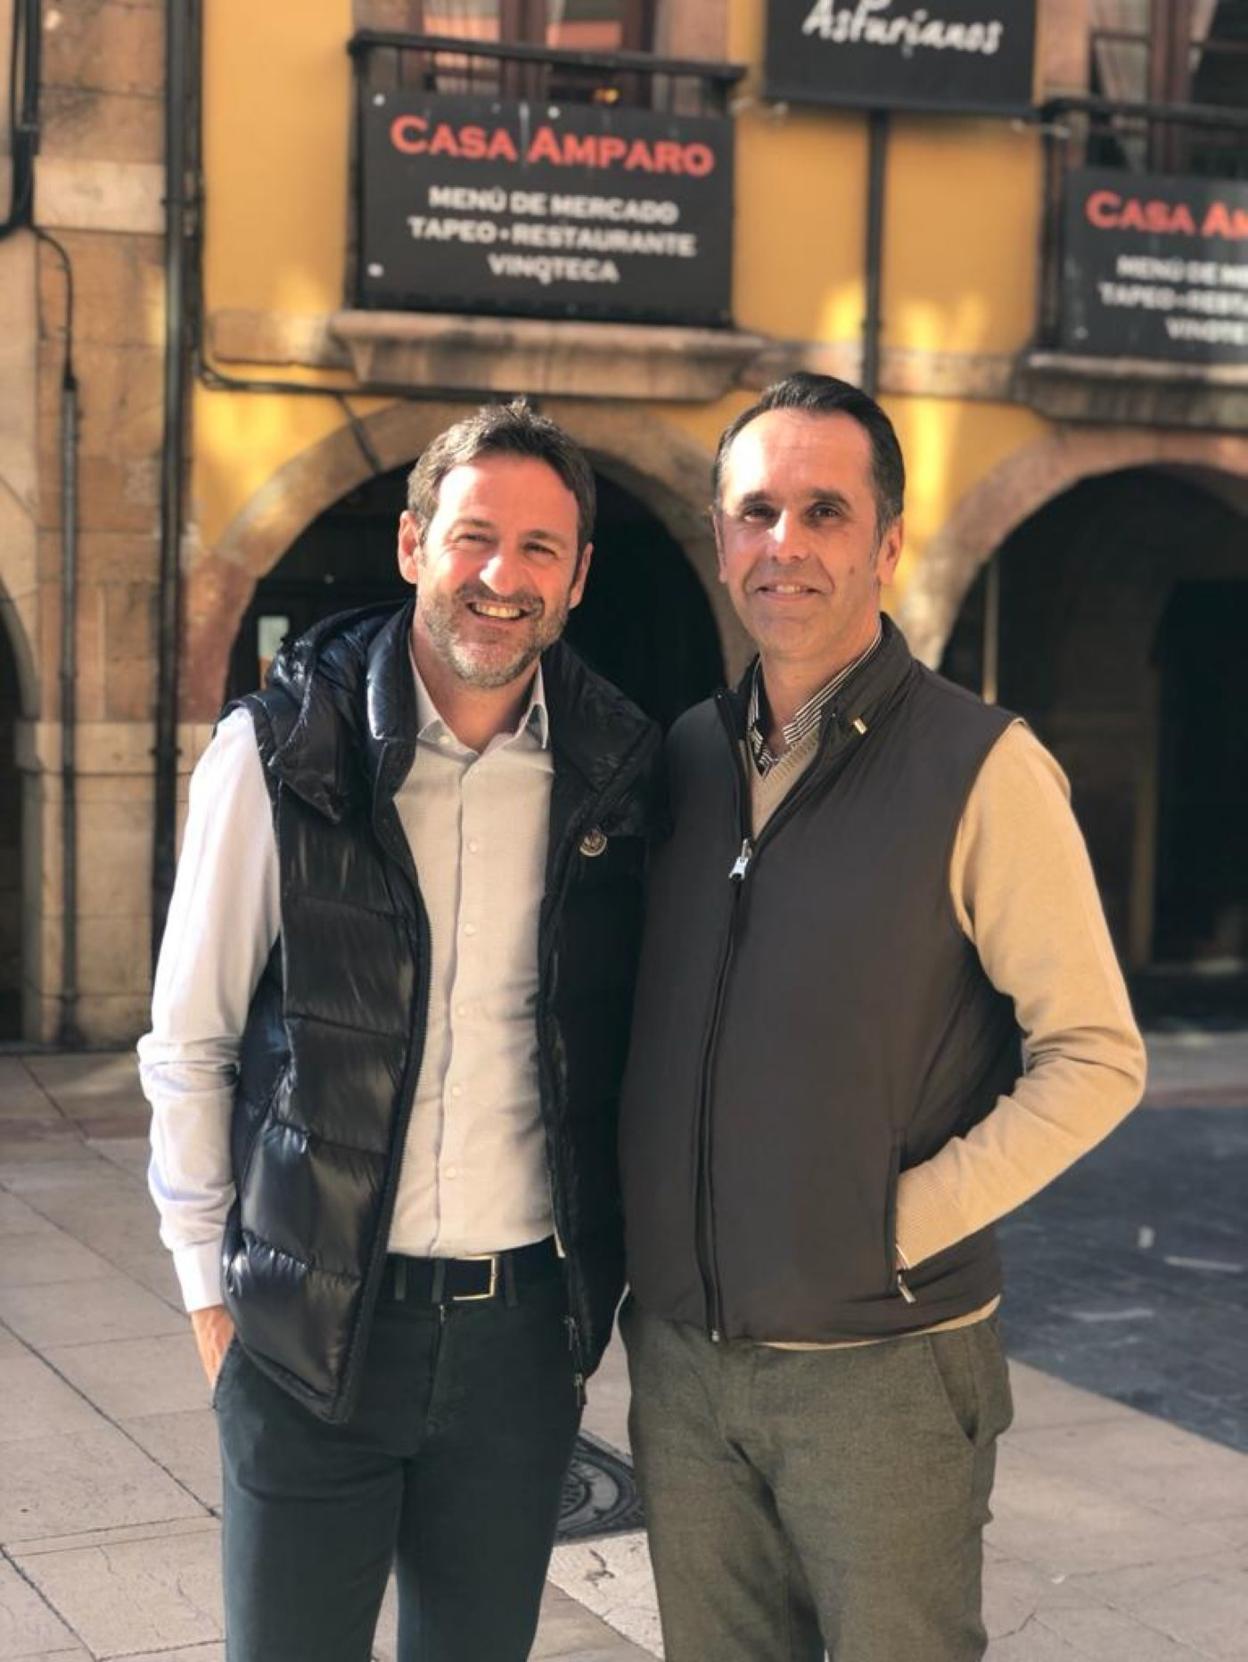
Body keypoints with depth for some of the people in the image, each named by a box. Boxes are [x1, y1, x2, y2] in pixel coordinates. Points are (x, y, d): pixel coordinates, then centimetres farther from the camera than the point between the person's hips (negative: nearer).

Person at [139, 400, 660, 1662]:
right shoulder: (280, 752, -7)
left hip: (525, 1324, 2)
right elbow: (190, 1045, -2)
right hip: (312, 1323, -2)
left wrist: (604, 1270, 7)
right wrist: (212, 1286, -2)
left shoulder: (614, 774, 0)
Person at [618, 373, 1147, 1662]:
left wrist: (909, 1221, -14)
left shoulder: (980, 768, -10)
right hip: (680, 1356, 5)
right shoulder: (684, 759, 6)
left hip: (877, 1363, -4)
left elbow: (1094, 1059, -10)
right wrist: (636, 1243, 6)